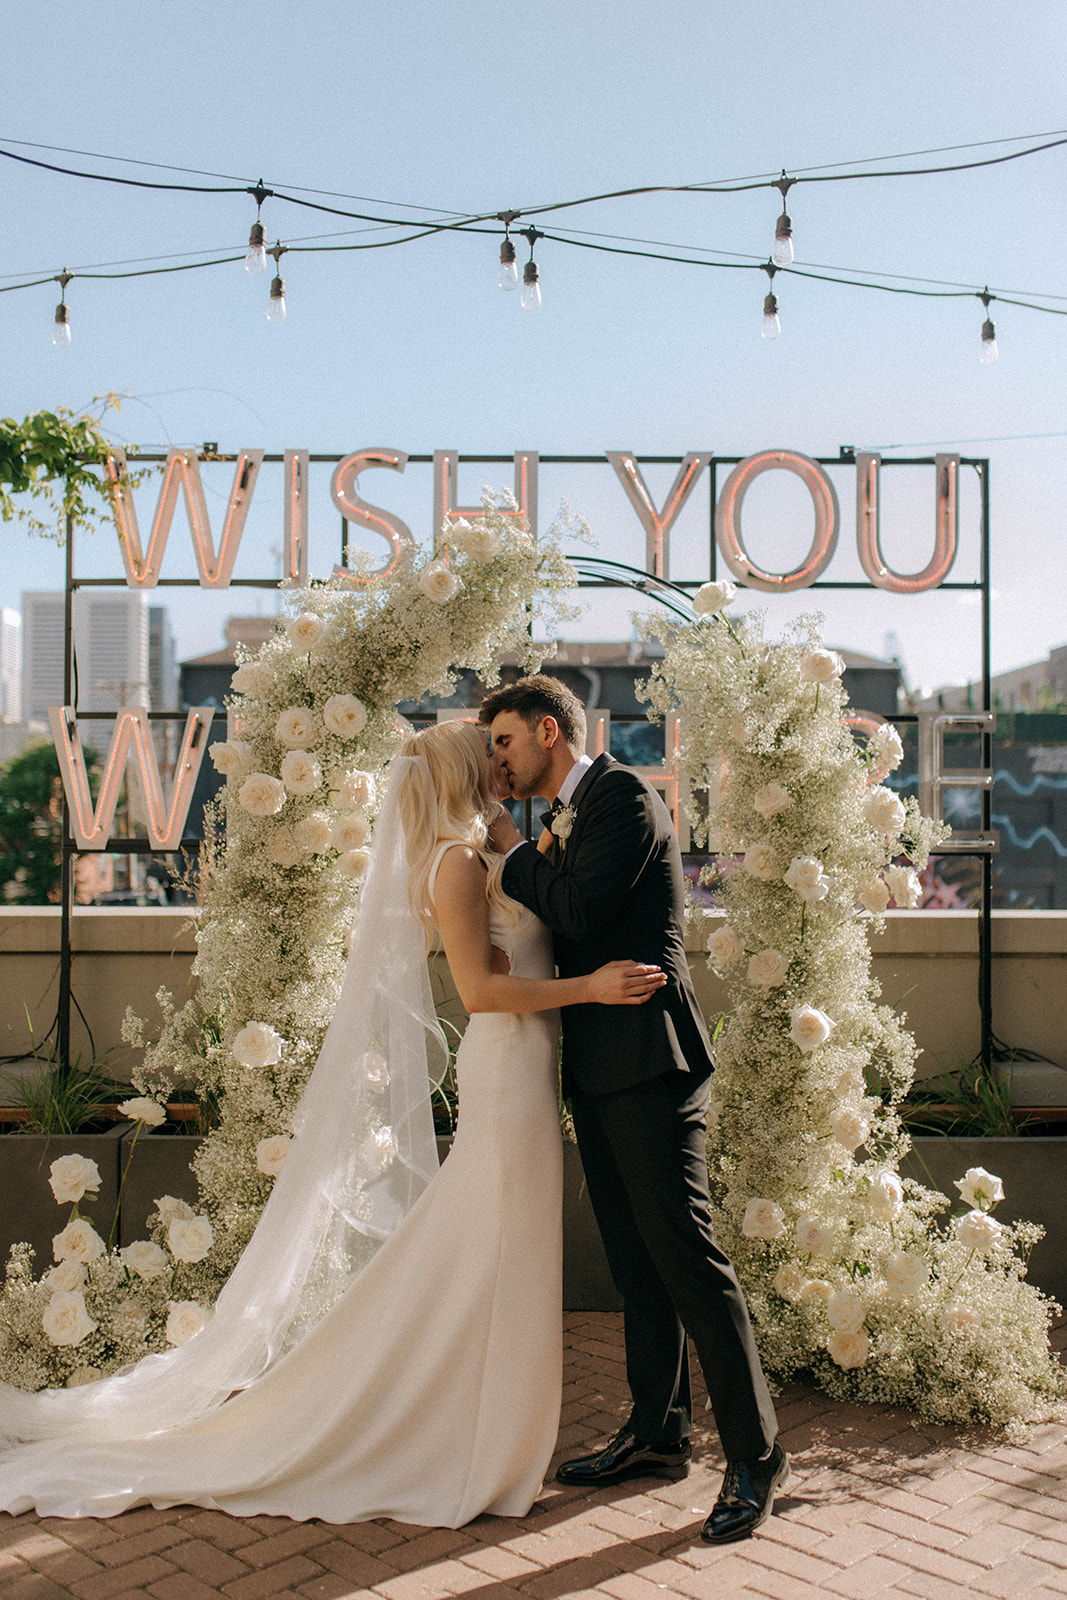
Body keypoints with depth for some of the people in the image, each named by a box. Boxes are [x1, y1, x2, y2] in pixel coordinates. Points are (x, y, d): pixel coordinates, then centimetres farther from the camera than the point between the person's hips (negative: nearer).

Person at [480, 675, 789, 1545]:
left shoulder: (624, 794, -9)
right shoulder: (566, 820, 20)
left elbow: (578, 913, -20)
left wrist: (515, 853, -5)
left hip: (649, 1061, -9)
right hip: (599, 1069, 10)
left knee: (687, 1256, -7)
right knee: (635, 1261, 15)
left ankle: (756, 1453, 4)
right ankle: (658, 1434, 26)